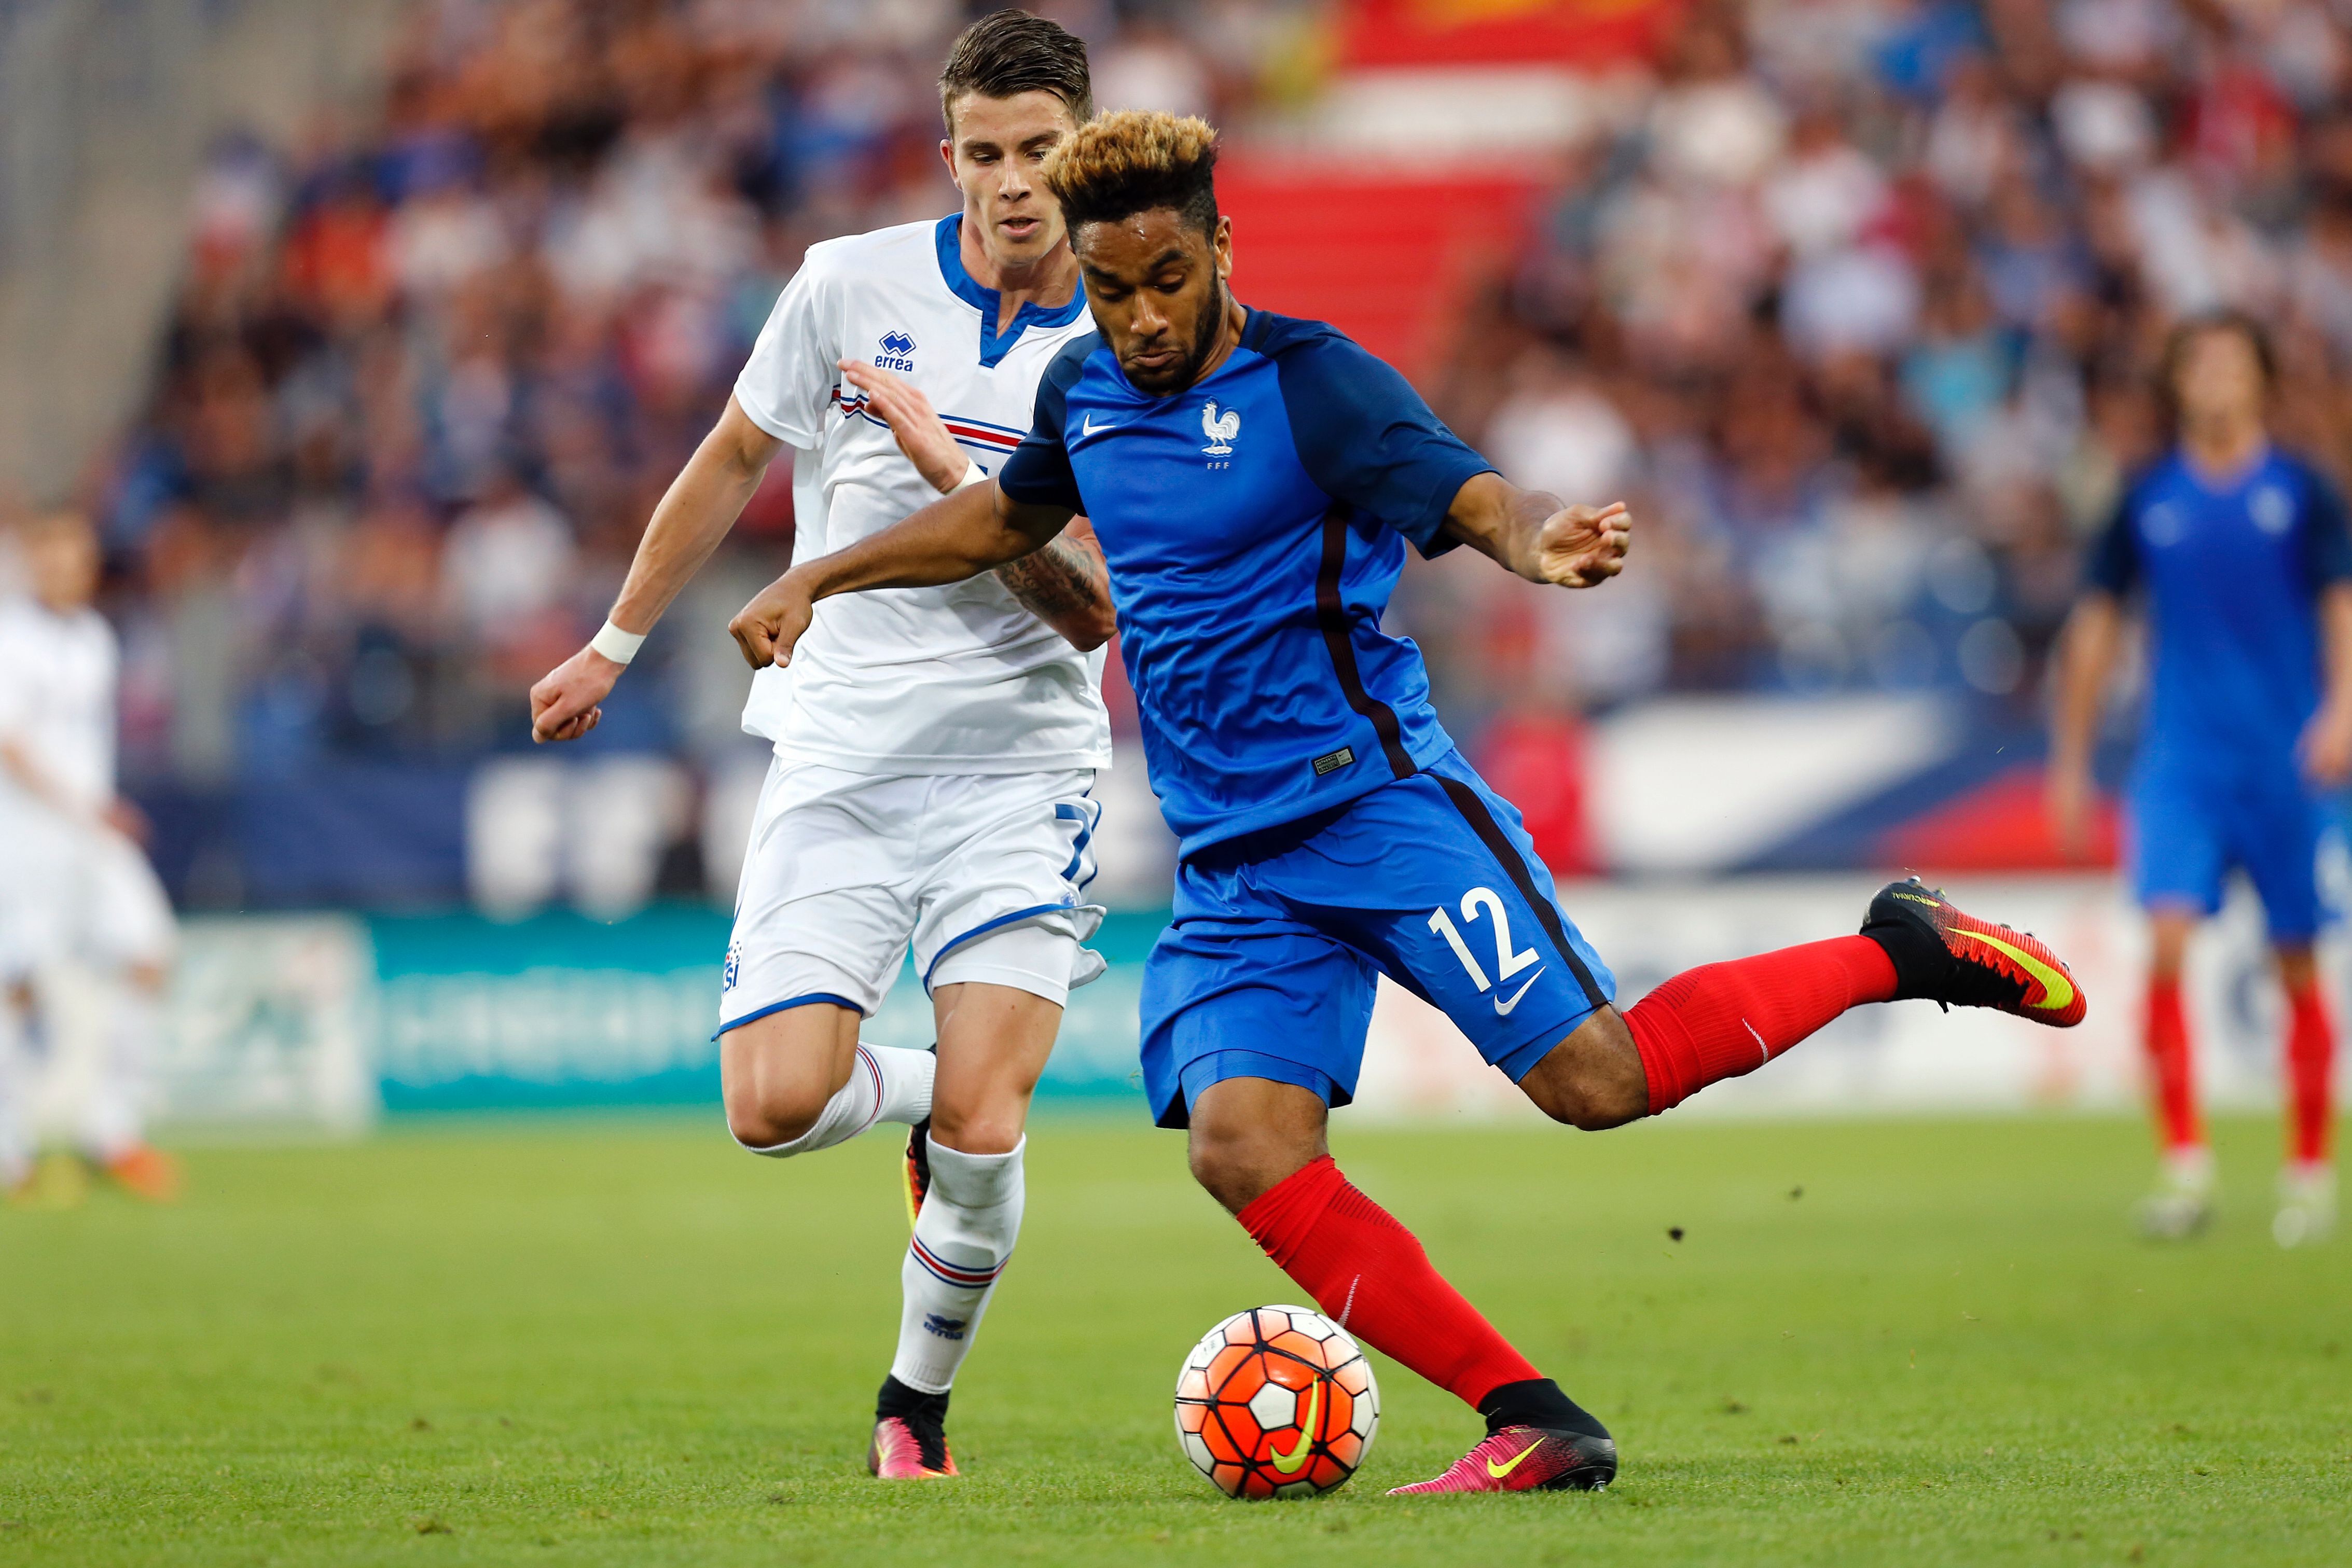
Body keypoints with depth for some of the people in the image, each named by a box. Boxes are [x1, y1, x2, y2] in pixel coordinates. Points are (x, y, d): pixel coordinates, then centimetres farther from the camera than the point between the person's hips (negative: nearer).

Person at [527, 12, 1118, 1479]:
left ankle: (920, 1401, 12)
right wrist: (614, 646, 23)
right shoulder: (854, 286, 0)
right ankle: (922, 1094, 23)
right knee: (775, 1107, -13)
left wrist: (952, 475, -19)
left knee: (979, 1131, -14)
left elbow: (1096, 606, -8)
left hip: (1021, 770, -1)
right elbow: (734, 463, 15)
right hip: (838, 765, 1)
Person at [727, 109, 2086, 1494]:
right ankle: (1535, 1426, -14)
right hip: (1231, 859, 6)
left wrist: (1539, 541, -46)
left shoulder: (1308, 382, -9)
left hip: (1376, 797, -6)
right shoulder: (1085, 391, 10)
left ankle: (1896, 950, 9)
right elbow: (1011, 515, 31)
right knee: (1243, 1146, -16)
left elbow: (1472, 498, -23)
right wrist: (819, 580, 29)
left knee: (1596, 1079, -15)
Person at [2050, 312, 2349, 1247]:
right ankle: (2185, 1162, -14)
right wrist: (2070, 762, 13)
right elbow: (2097, 625, 14)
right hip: (2180, 760, 1)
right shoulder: (2147, 502, 7)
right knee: (2167, 941, -17)